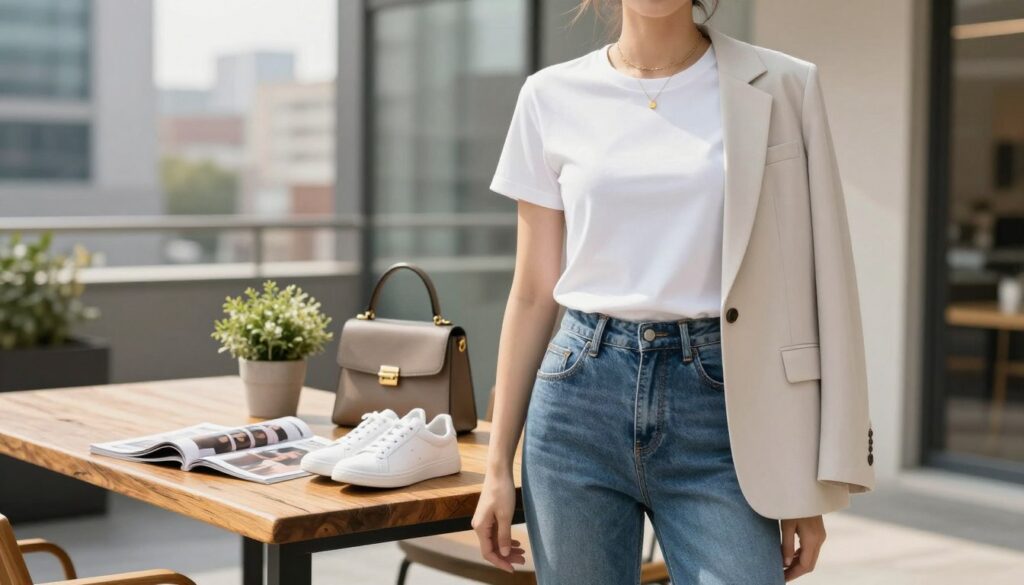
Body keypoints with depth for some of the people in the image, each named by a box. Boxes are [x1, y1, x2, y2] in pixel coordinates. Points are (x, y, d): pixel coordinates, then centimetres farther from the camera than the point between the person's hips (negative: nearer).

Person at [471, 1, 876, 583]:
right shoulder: (553, 95, 5)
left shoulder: (781, 87, 1)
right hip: (582, 398, 2)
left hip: (717, 405, -1)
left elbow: (807, 288, 1)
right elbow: (533, 293, 8)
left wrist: (810, 481, -1)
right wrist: (498, 465, 6)